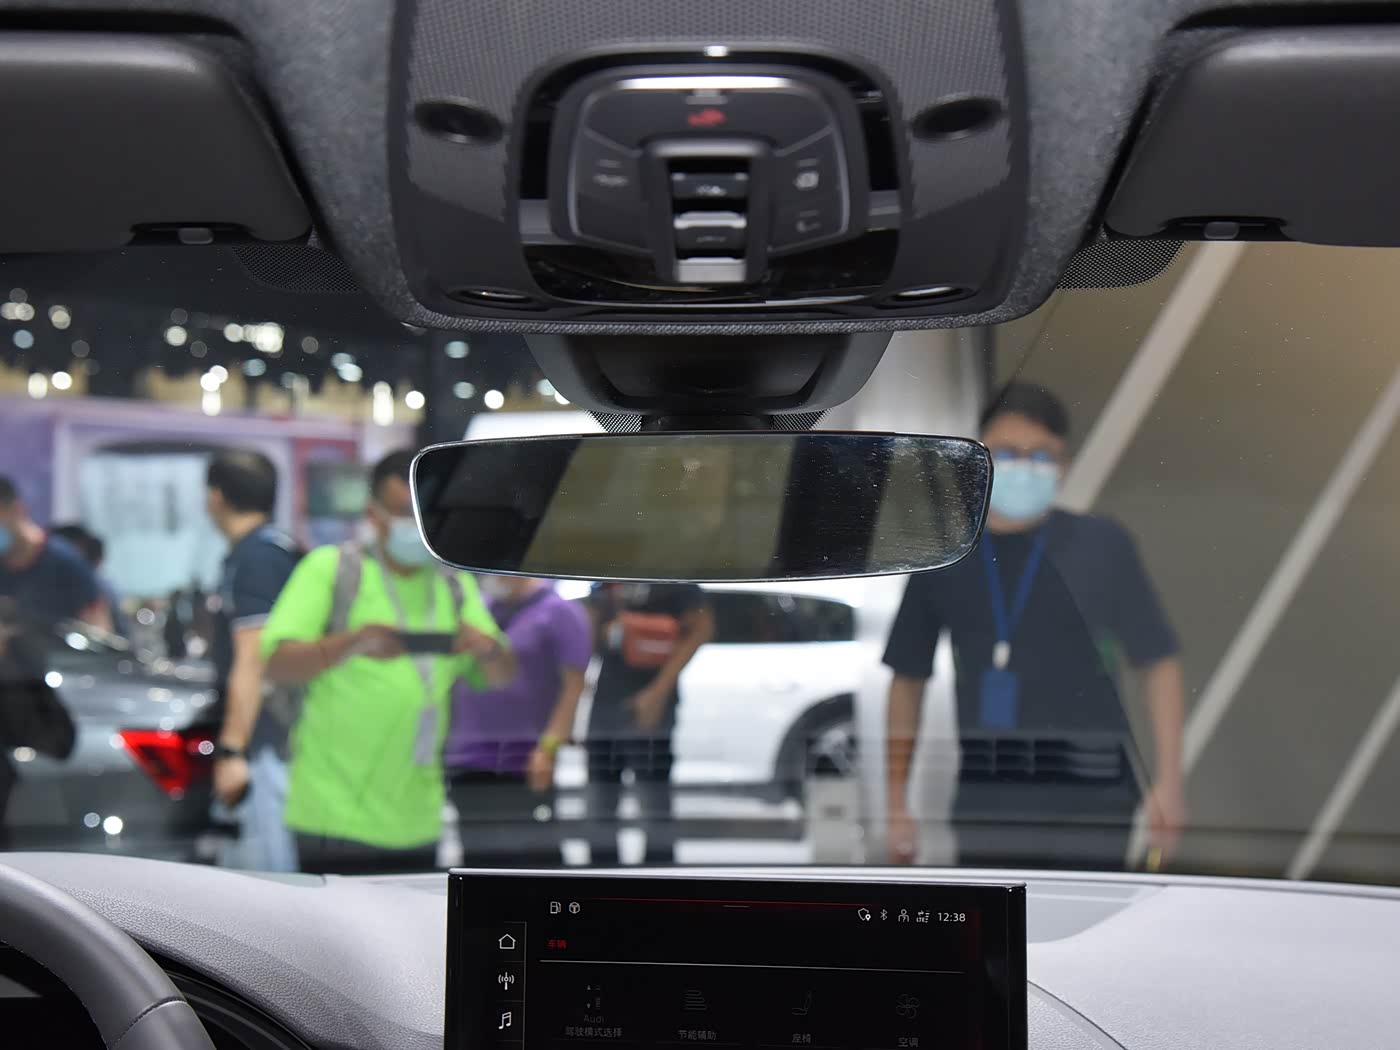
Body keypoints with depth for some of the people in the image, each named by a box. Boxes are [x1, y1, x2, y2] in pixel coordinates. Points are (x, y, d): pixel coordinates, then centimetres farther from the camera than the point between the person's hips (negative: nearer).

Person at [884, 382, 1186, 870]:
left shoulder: (1101, 545, -2)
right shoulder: (944, 557, 4)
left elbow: (1158, 664, 2)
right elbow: (908, 679, 10)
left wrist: (1169, 781, -5)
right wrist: (897, 802, 8)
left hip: (1089, 808, -2)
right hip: (984, 807, 3)